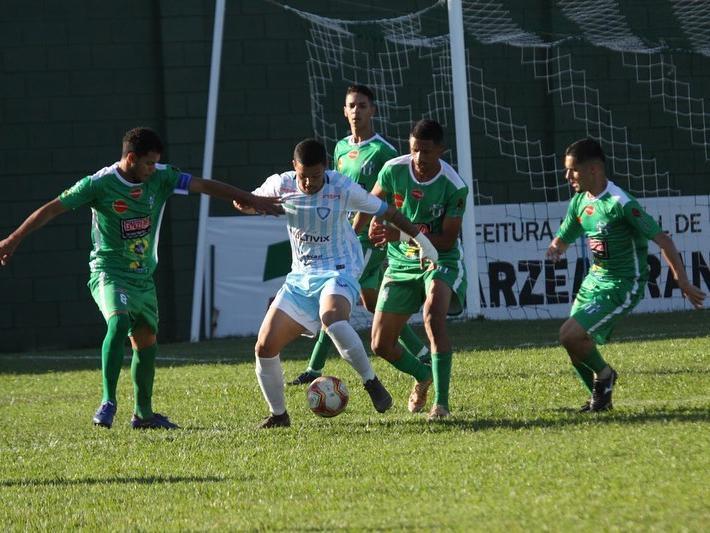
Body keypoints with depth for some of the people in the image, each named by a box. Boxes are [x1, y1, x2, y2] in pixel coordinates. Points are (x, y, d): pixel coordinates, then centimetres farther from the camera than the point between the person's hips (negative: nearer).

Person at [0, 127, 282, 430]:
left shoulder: (160, 178, -4)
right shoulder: (99, 184, -15)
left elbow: (205, 186, -3)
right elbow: (52, 209, -10)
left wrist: (251, 200, -6)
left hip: (143, 276, 6)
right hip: (109, 272, -6)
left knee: (146, 340, 12)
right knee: (119, 322, -30)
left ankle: (143, 414, 26)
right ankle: (108, 402, -30)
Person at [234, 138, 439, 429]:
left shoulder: (343, 188, -12)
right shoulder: (280, 185, -2)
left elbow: (386, 211, -1)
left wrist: (422, 241, 6)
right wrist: (243, 203, -11)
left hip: (337, 272, -5)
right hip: (300, 277, 5)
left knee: (331, 317, -40)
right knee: (265, 347, -5)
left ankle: (371, 383, -24)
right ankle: (278, 414, 14)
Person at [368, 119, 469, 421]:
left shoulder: (454, 187, -19)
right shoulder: (394, 170, -11)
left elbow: (447, 240, -19)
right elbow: (374, 202, 10)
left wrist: (403, 235, -30)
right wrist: (376, 223, -12)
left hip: (440, 260, -4)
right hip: (400, 263, 4)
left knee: (433, 314, -35)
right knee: (381, 345, 2)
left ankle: (441, 402, -32)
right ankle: (424, 376, 37)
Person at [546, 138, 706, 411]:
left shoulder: (620, 204, -20)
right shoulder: (580, 202, 3)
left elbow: (662, 240, -18)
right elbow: (563, 237, 16)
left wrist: (682, 281, -20)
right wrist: (555, 248, -10)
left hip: (621, 287, -8)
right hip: (594, 280, 8)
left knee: (570, 335, -21)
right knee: (576, 348, 6)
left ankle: (604, 374, 6)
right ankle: (601, 398, 29)